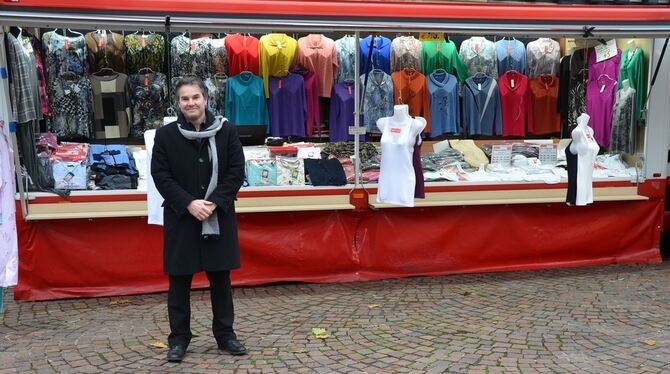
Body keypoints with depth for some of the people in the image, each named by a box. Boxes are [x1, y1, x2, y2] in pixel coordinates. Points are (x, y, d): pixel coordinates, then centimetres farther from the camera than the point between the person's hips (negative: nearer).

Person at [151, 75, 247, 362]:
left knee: (221, 279, 10)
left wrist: (214, 202, -14)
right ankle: (179, 338, 20)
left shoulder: (227, 131, 1)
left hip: (219, 217, 1)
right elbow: (160, 176, -4)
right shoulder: (165, 135, -1)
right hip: (180, 218, 0)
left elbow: (236, 171, -2)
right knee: (179, 282, 7)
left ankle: (225, 334, 24)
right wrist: (189, 203, -16)